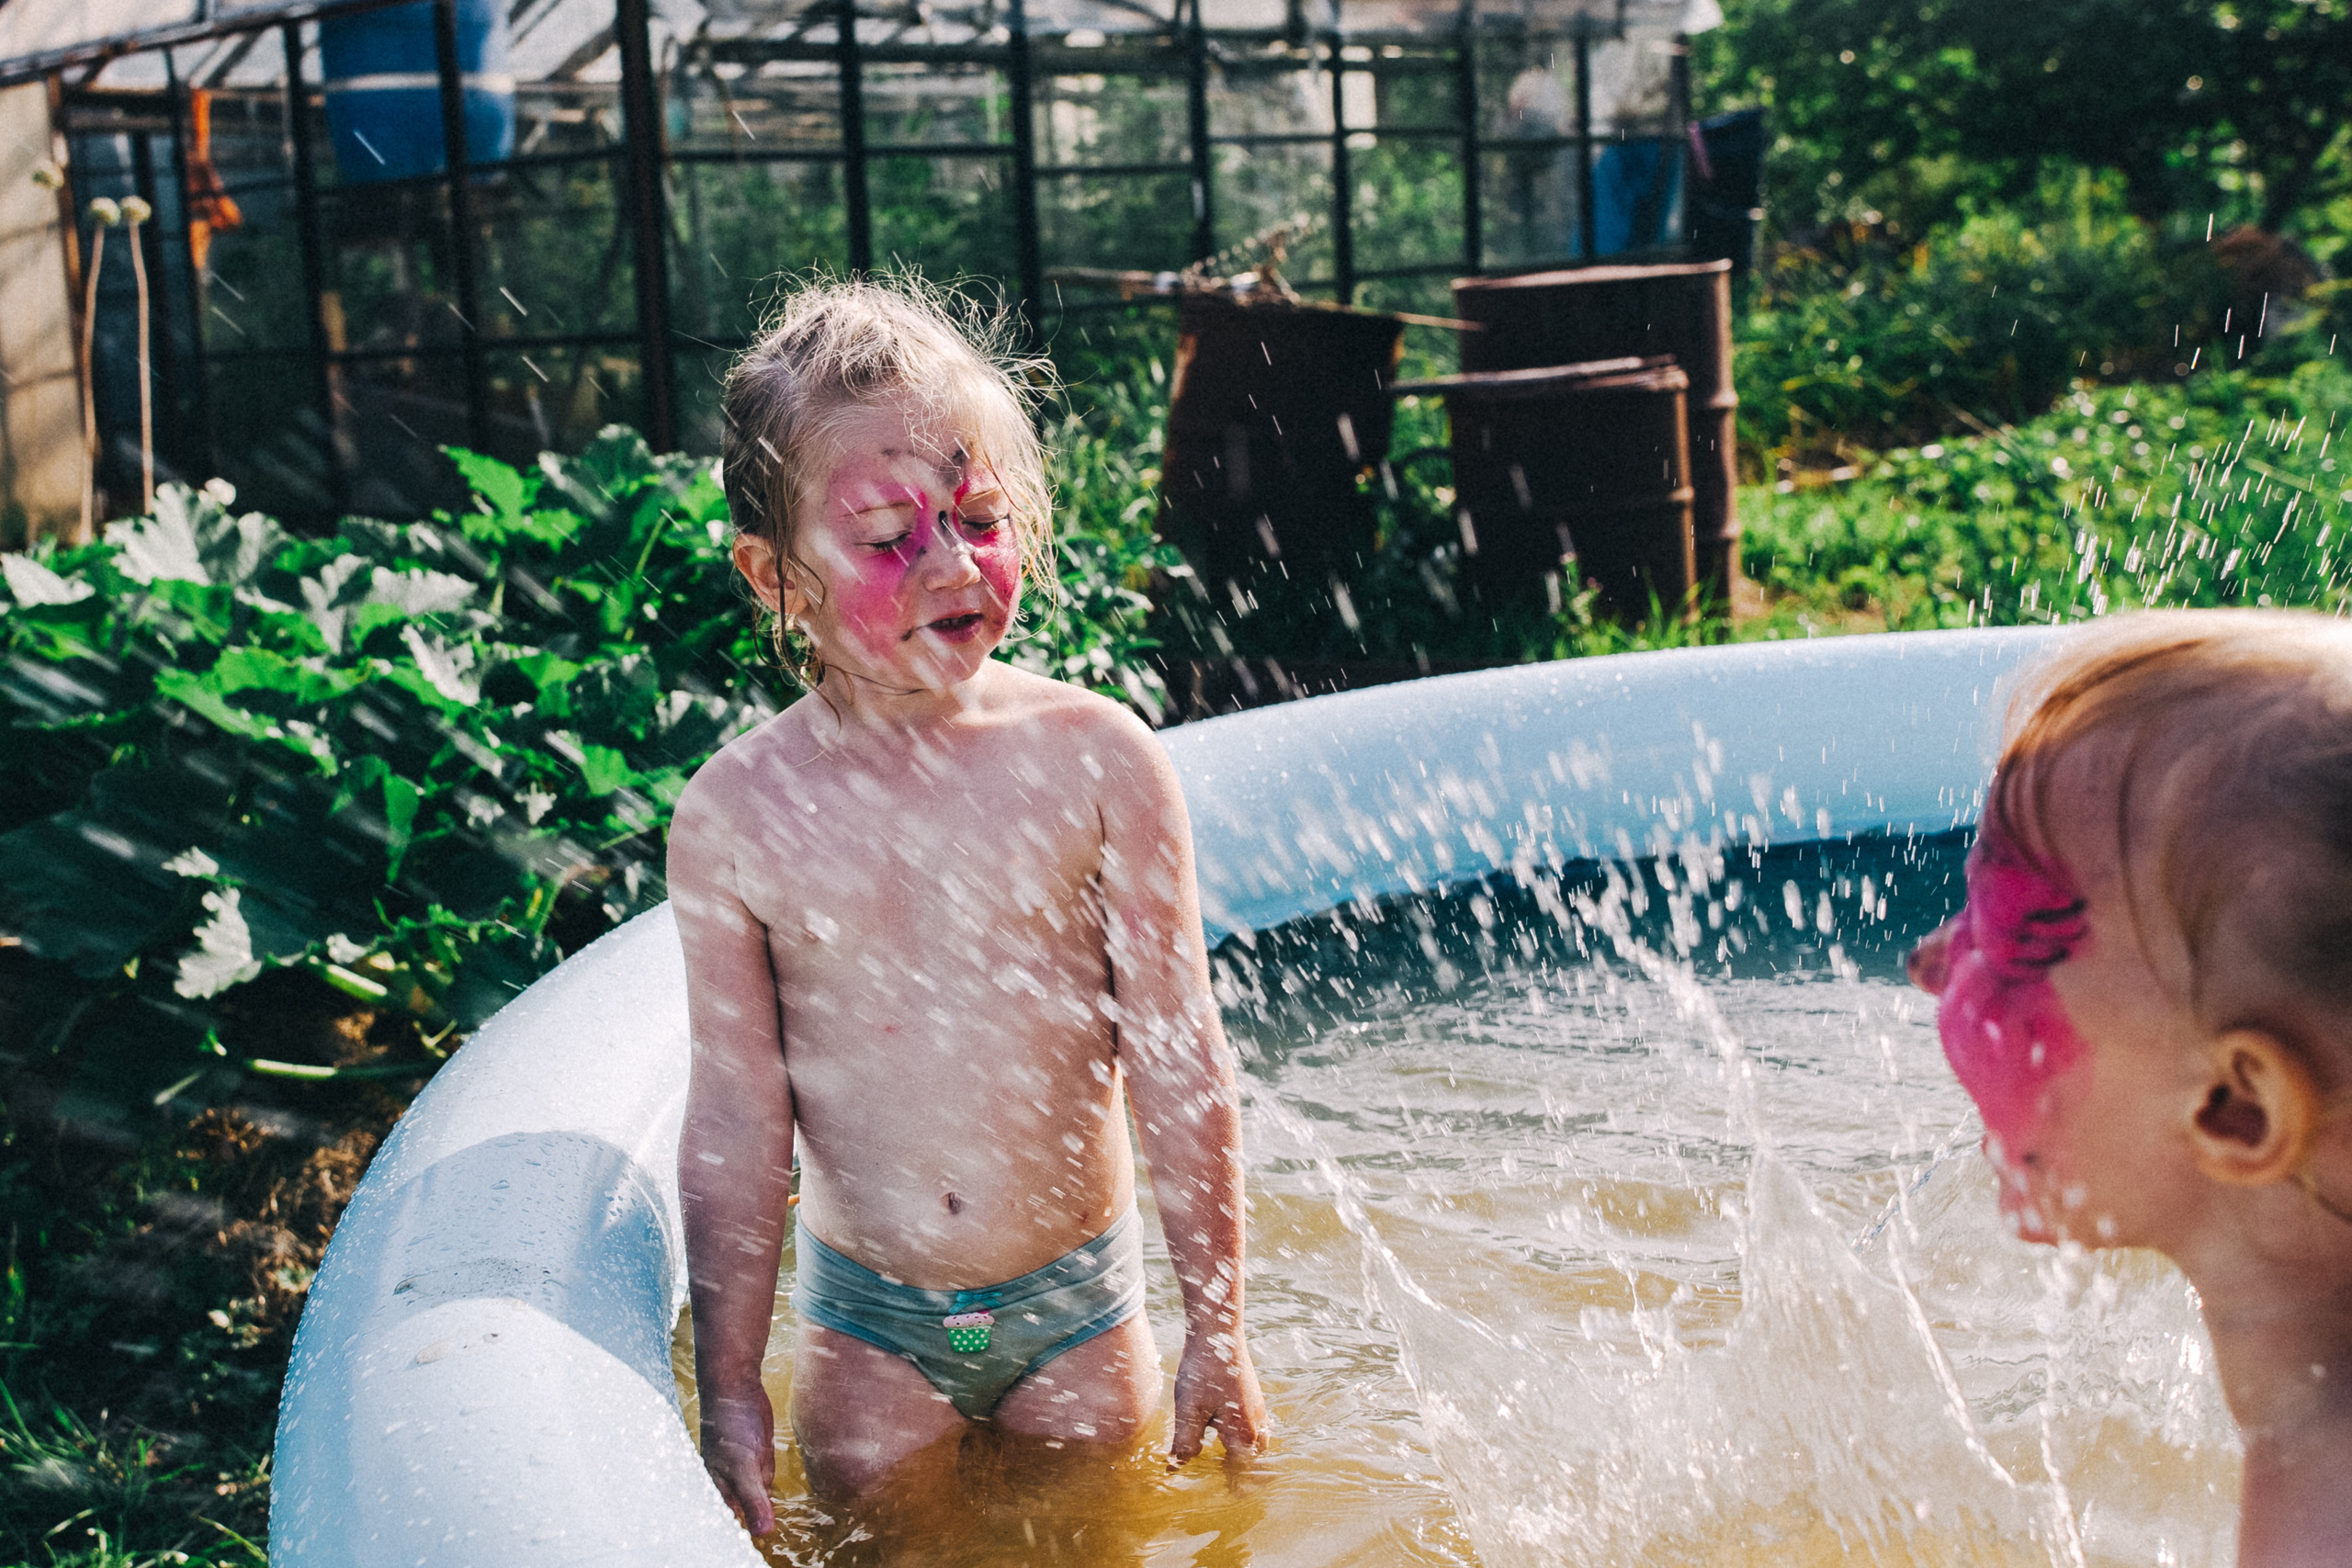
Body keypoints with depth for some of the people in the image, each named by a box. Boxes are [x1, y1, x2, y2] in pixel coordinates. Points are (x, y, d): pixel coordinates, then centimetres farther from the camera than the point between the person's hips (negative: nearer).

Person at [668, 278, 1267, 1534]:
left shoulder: (1094, 760, -14)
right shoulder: (737, 816, -12)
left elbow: (1177, 1063, -8)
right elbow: (736, 1116, -6)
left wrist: (1216, 1326, -4)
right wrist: (728, 1389, -2)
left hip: (1077, 1293, 0)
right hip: (865, 1314, 0)